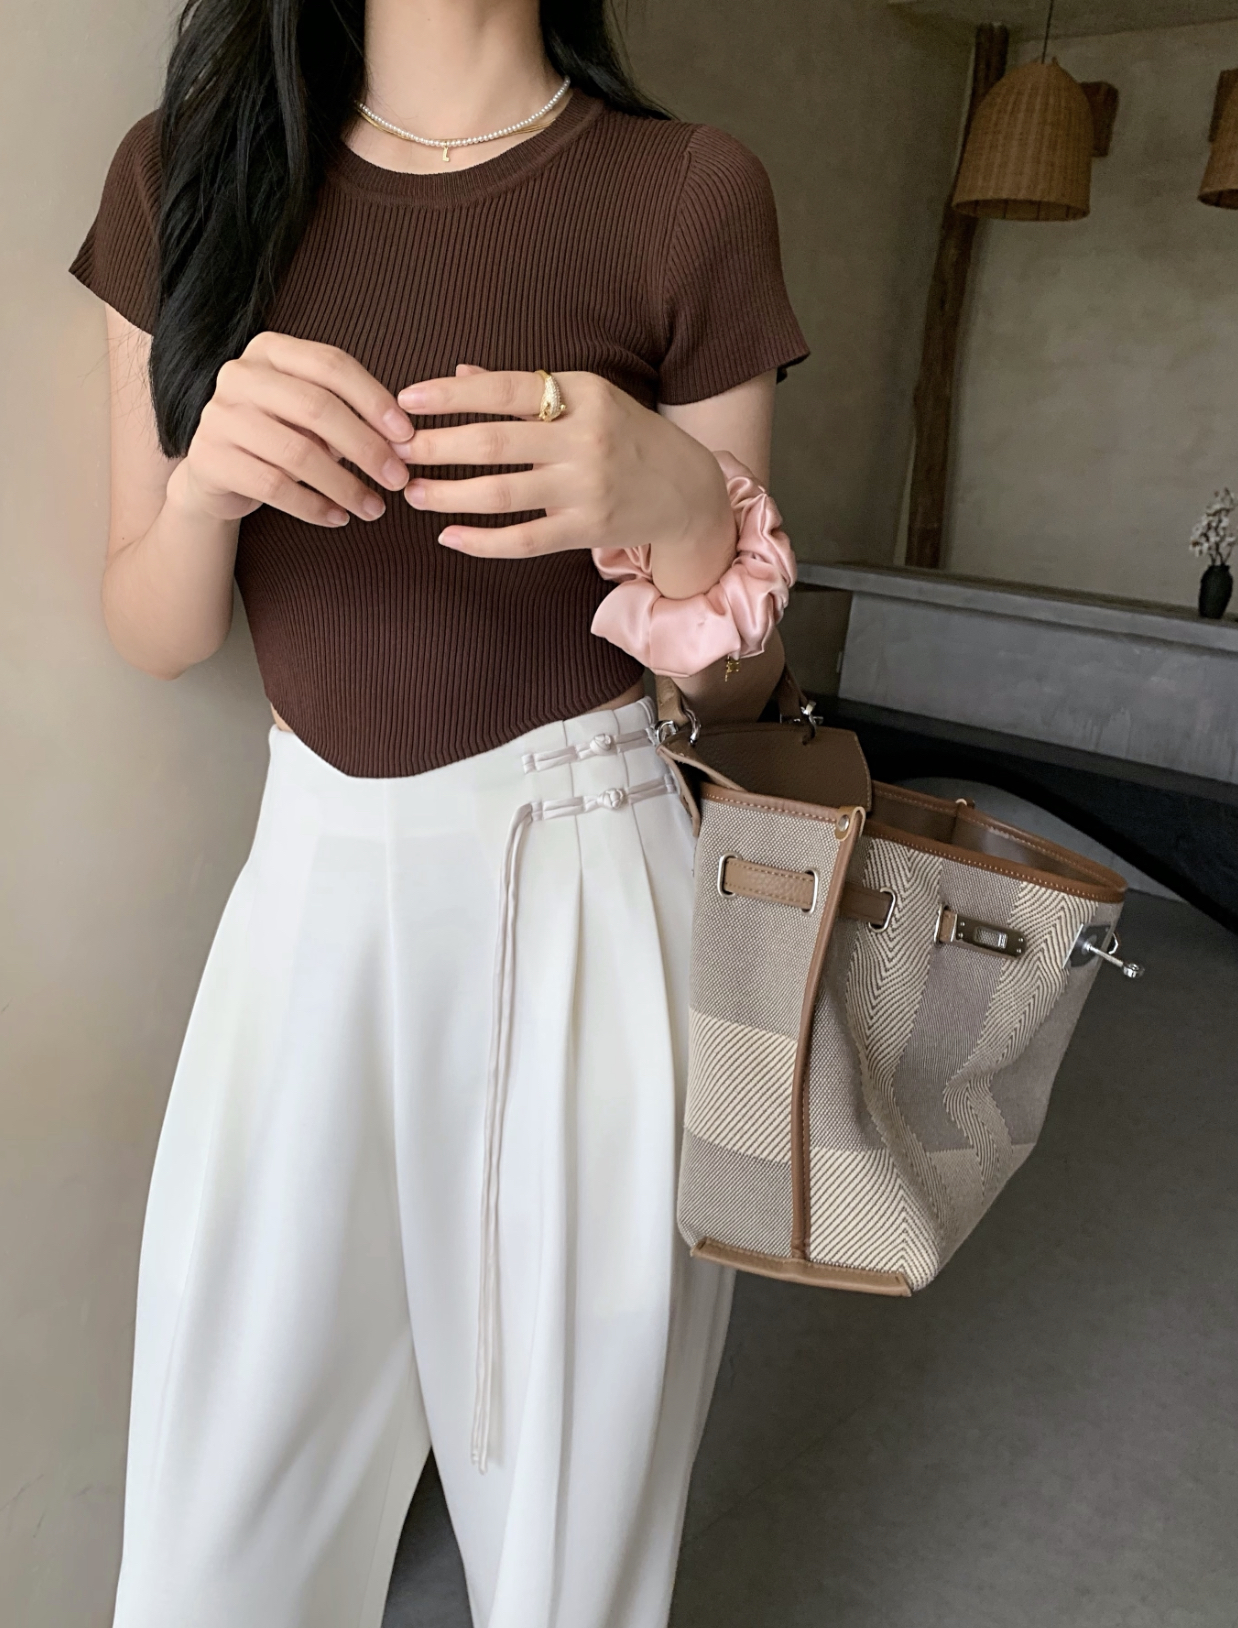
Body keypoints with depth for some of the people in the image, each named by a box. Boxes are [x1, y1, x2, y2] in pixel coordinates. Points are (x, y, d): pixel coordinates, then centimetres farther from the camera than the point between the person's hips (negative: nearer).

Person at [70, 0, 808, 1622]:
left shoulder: (692, 195, -4)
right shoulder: (186, 173, 5)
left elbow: (736, 687, 0)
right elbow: (152, 634, 5)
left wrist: (683, 508, -21)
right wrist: (206, 474, -15)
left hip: (589, 883, -2)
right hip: (315, 873, 3)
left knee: (571, 1483, 13)